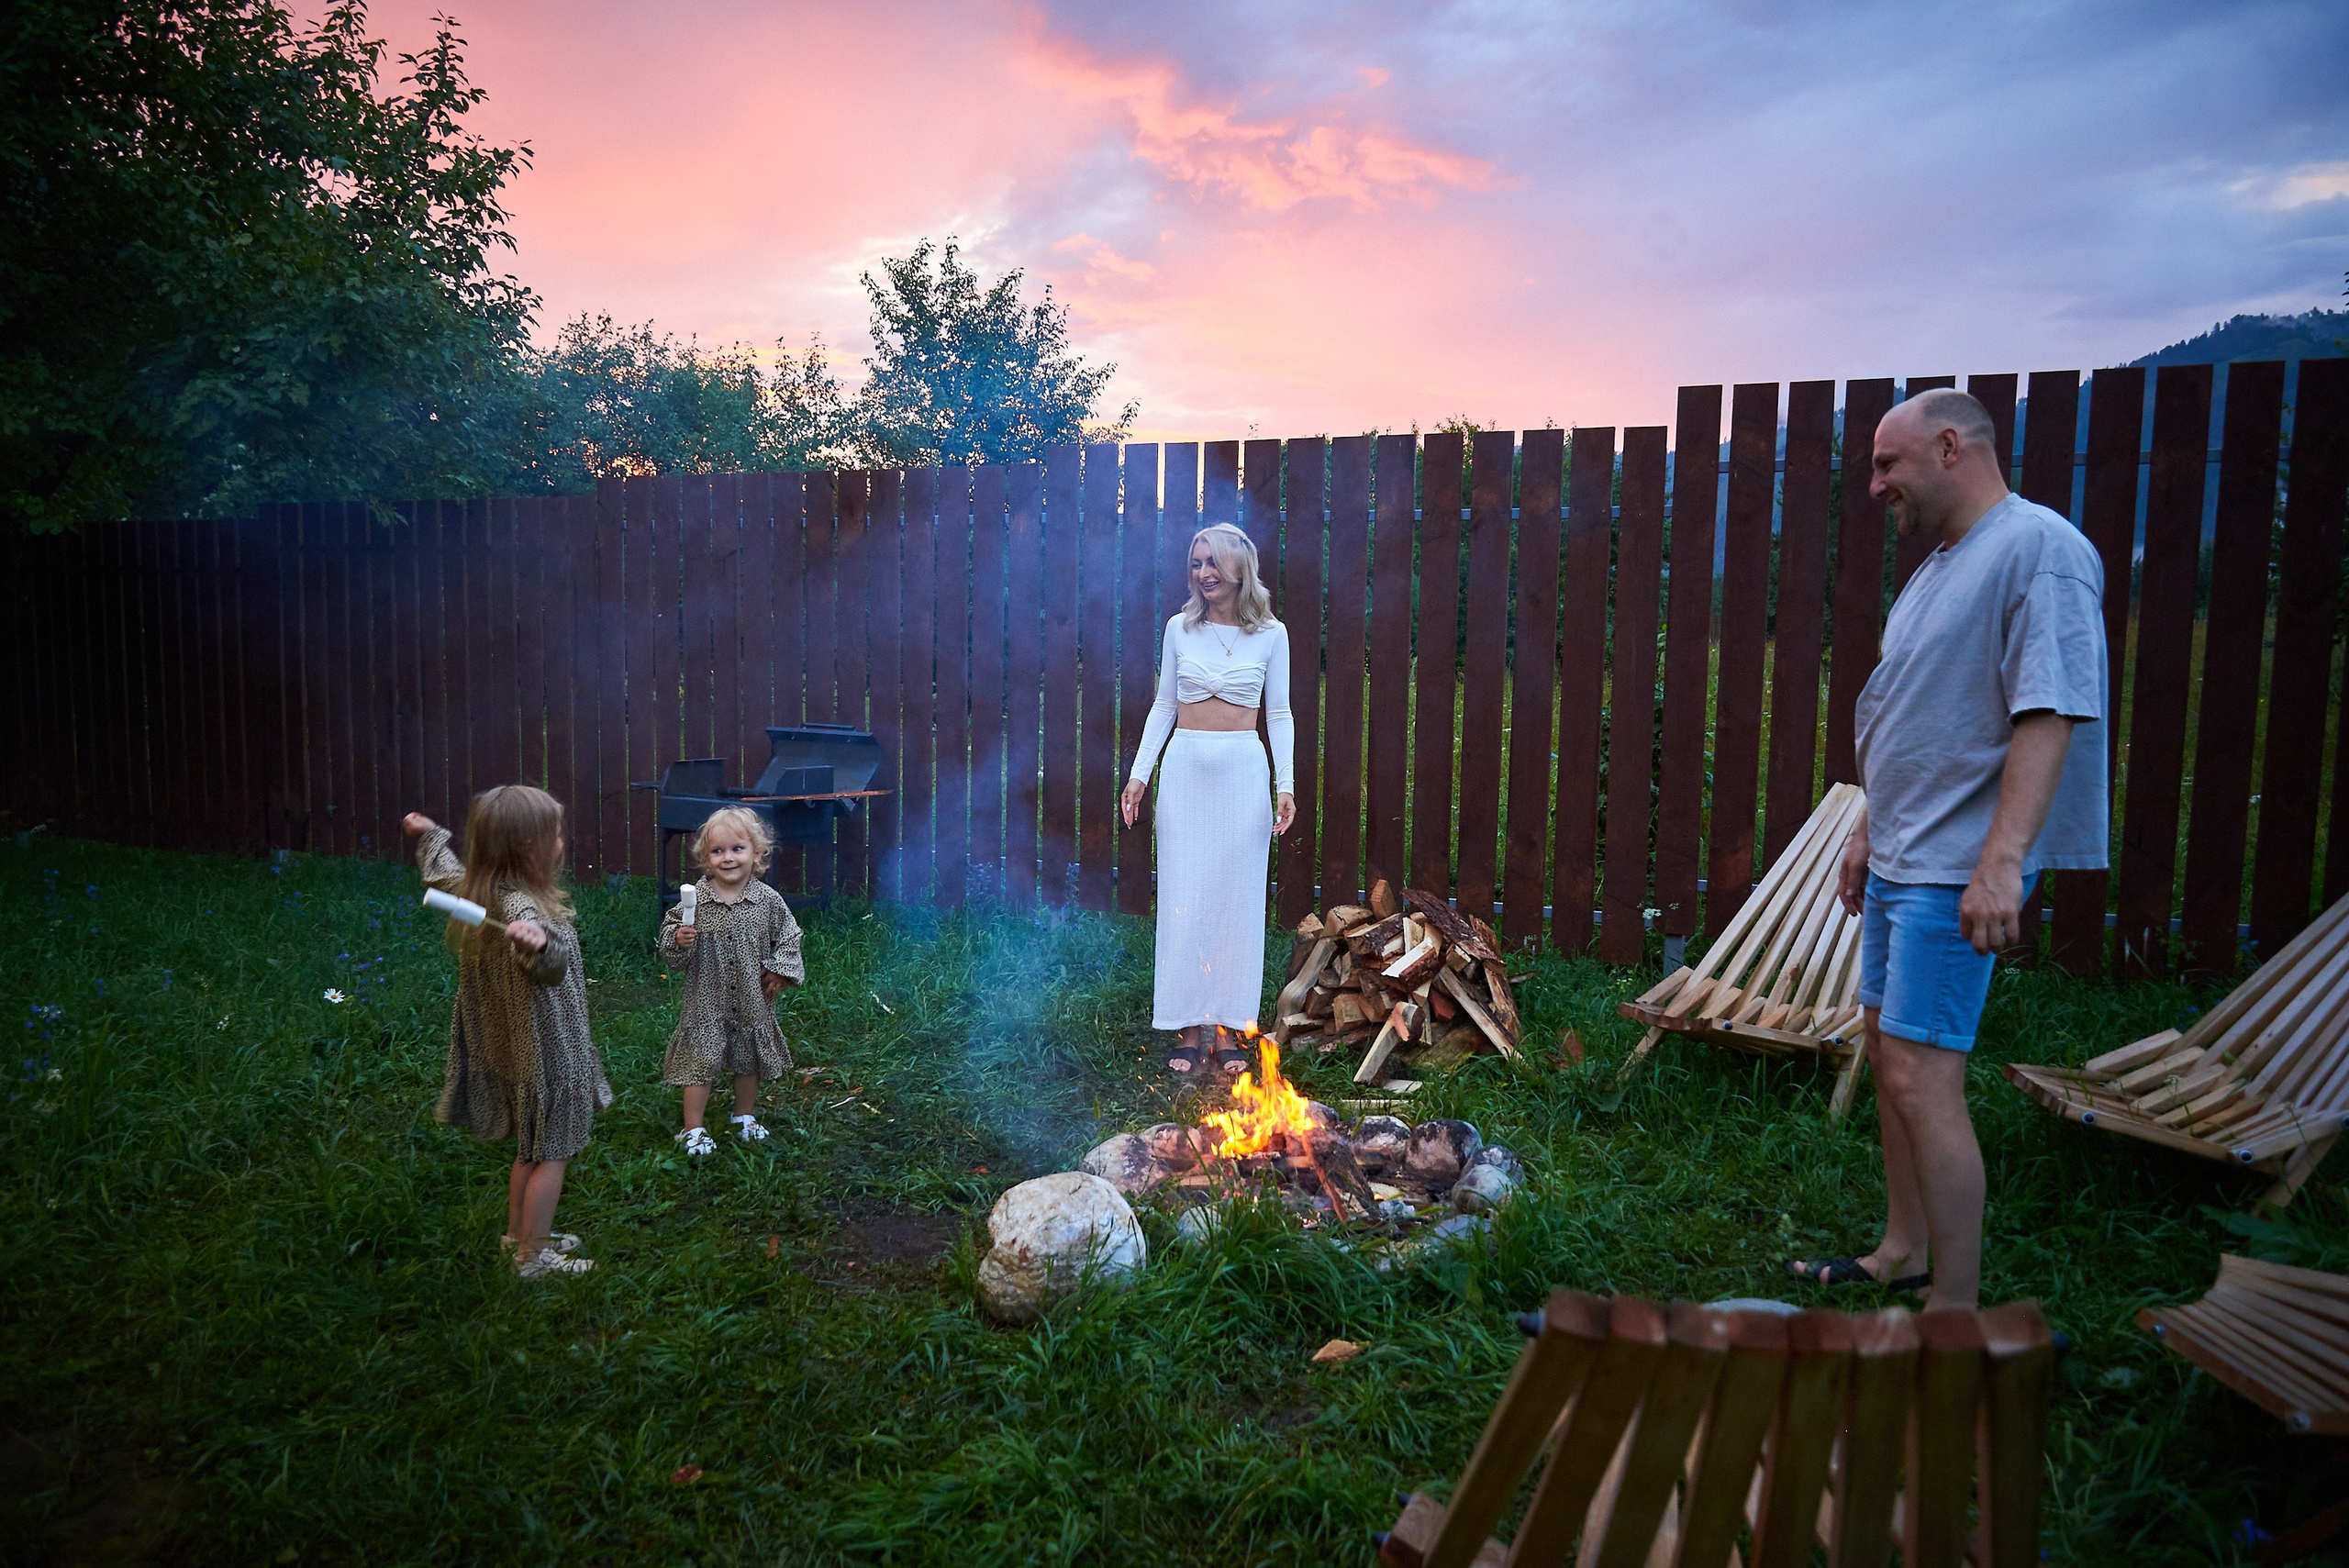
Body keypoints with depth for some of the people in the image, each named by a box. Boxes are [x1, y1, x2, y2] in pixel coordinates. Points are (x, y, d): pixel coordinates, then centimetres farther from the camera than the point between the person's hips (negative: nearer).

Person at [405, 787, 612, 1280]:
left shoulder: (476, 889, -3)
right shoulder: (520, 905, -32)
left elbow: (444, 869, 22)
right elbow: (553, 963, -55)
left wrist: (429, 835, 40)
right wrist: (538, 943, -77)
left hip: (508, 1049, 9)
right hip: (547, 1053, -9)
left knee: (531, 1148, 26)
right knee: (552, 1156, 7)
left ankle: (518, 1232, 41)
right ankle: (534, 1257, 19)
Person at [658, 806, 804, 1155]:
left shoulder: (768, 900, -7)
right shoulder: (696, 899, -10)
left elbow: (788, 936, 5)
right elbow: (671, 950, -3)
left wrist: (781, 970, -7)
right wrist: (679, 940, -24)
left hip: (753, 999, 2)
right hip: (706, 999, -2)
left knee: (749, 1061, 18)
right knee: (700, 1061, 1)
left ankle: (744, 1116, 40)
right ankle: (693, 1129, 17)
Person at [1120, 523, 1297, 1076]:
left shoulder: (1271, 634, 1)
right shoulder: (1180, 628, 4)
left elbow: (1279, 714, 4)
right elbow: (1163, 707, 9)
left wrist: (1286, 784, -4)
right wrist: (1139, 772, 3)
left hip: (1243, 771, -1)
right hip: (1185, 768, 1)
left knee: (1237, 898, 3)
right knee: (1183, 897, 1)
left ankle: (1228, 1025, 13)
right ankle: (1190, 1026, 11)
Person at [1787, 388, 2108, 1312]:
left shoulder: (2040, 550, -14)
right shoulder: (1941, 564, 16)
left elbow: (2049, 715, -22)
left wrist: (2002, 861, -28)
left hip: (1956, 873, -10)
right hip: (1898, 860, 10)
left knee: (1921, 1079, -10)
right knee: (1889, 1055, 16)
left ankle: (1955, 1314, 2)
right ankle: (1903, 1255, 30)